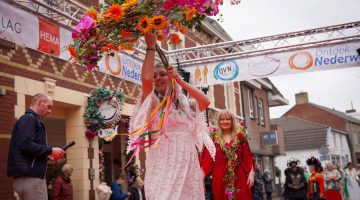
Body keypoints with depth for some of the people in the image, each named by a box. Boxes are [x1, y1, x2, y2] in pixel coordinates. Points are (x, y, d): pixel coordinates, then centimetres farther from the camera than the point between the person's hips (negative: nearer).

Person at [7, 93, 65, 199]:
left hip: (29, 175, 10)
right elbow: (26, 145, -22)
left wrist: (47, 155, 14)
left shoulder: (30, 119, 23)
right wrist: (50, 150, -15)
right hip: (29, 176, -10)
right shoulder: (29, 119, -8)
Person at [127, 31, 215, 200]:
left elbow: (205, 102, -2)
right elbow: (146, 79, -13)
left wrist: (181, 81, -1)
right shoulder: (152, 102, 6)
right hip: (164, 163, -4)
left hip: (188, 163, 4)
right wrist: (151, 46, -7)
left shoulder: (185, 104, 17)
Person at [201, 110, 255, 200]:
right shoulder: (213, 139, 5)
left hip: (239, 178, 1)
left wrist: (251, 174, -4)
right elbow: (207, 159, -2)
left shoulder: (240, 137, 9)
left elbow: (248, 158, 6)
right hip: (220, 178, 0)